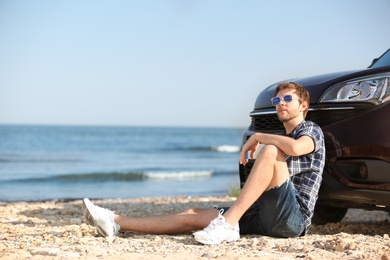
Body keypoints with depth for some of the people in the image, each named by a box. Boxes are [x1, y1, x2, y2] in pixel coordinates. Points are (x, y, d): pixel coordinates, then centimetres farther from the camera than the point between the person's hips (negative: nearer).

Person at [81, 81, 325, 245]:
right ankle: (116, 223, -7)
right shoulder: (281, 139, 29)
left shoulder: (311, 130, 3)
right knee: (193, 216, -3)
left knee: (270, 150, -28)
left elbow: (295, 148, -24)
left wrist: (257, 137, -10)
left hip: (294, 217, -8)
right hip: (264, 215, 8)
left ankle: (228, 224, -34)